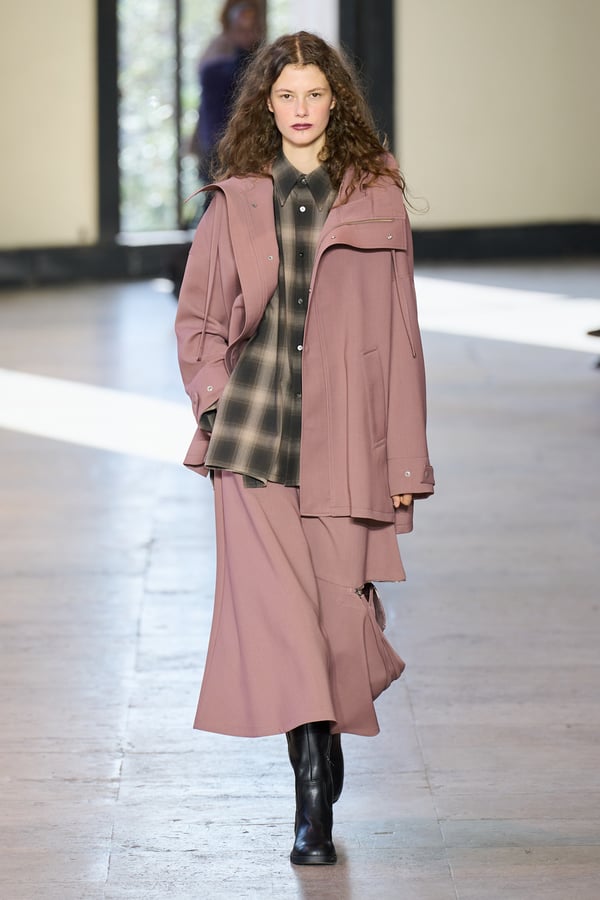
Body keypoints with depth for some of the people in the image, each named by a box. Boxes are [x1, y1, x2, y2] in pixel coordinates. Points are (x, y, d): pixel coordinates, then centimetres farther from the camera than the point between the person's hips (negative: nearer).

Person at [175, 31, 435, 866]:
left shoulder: (376, 200, 5)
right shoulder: (236, 202, 8)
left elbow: (398, 336, 4)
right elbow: (195, 317, 16)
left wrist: (407, 458, 1)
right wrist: (216, 397, -1)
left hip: (342, 436, 0)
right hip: (253, 430, 0)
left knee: (339, 602, 0)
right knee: (275, 601, -11)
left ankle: (323, 780, 23)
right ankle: (314, 799, -10)